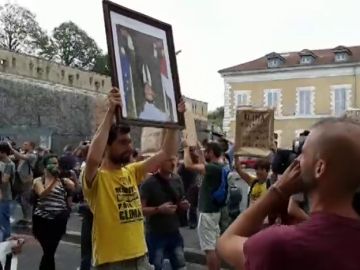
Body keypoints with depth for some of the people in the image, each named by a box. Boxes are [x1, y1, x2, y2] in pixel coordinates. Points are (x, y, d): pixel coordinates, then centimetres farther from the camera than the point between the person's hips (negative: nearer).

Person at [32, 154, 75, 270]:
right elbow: (42, 194, -17)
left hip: (58, 221, 2)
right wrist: (53, 181, -29)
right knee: (49, 251, -5)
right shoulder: (38, 181, 2)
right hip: (42, 220, -2)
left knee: (49, 251, 6)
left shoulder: (63, 181, 7)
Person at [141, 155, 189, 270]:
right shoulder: (149, 183, -14)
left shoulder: (177, 180, 3)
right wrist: (159, 209, -26)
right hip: (155, 235, -5)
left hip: (174, 233, 5)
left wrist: (184, 205, -6)